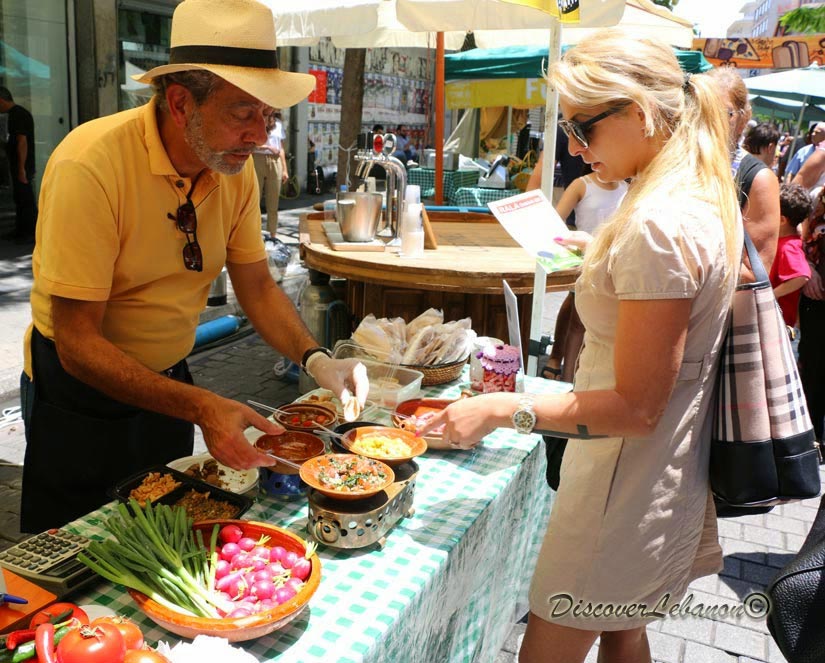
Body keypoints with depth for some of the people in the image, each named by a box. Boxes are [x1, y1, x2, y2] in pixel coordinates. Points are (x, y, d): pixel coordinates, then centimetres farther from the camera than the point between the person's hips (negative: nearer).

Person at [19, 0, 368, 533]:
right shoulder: (90, 166, -28)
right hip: (81, 391, -5)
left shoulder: (236, 168, -10)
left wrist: (315, 359, -17)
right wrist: (202, 407, -38)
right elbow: (77, 343, -28)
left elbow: (256, 286, 0)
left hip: (170, 378, 5)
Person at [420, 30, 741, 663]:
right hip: (669, 475, 10)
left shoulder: (659, 226, -26)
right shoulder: (706, 195, 5)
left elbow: (636, 408, -24)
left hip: (625, 486, -9)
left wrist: (503, 409, -22)